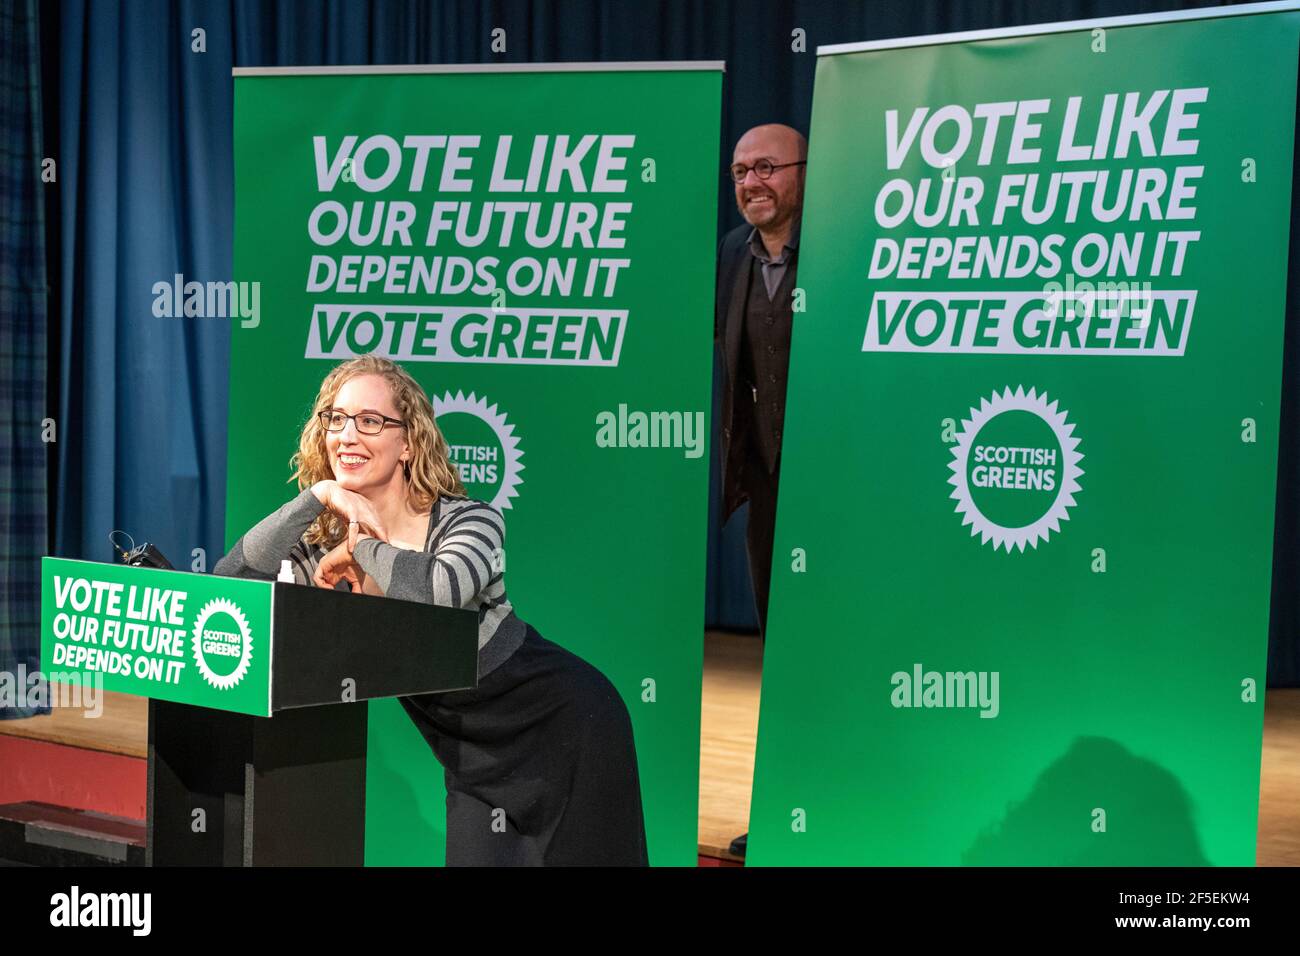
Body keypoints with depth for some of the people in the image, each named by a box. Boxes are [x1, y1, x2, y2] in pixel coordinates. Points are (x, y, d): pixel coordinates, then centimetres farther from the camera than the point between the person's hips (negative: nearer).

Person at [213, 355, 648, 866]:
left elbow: (438, 589, -43)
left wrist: (361, 549, -24)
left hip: (562, 725, -5)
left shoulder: (471, 521, -22)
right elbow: (230, 579, -19)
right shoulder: (325, 542, -6)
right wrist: (316, 496, -26)